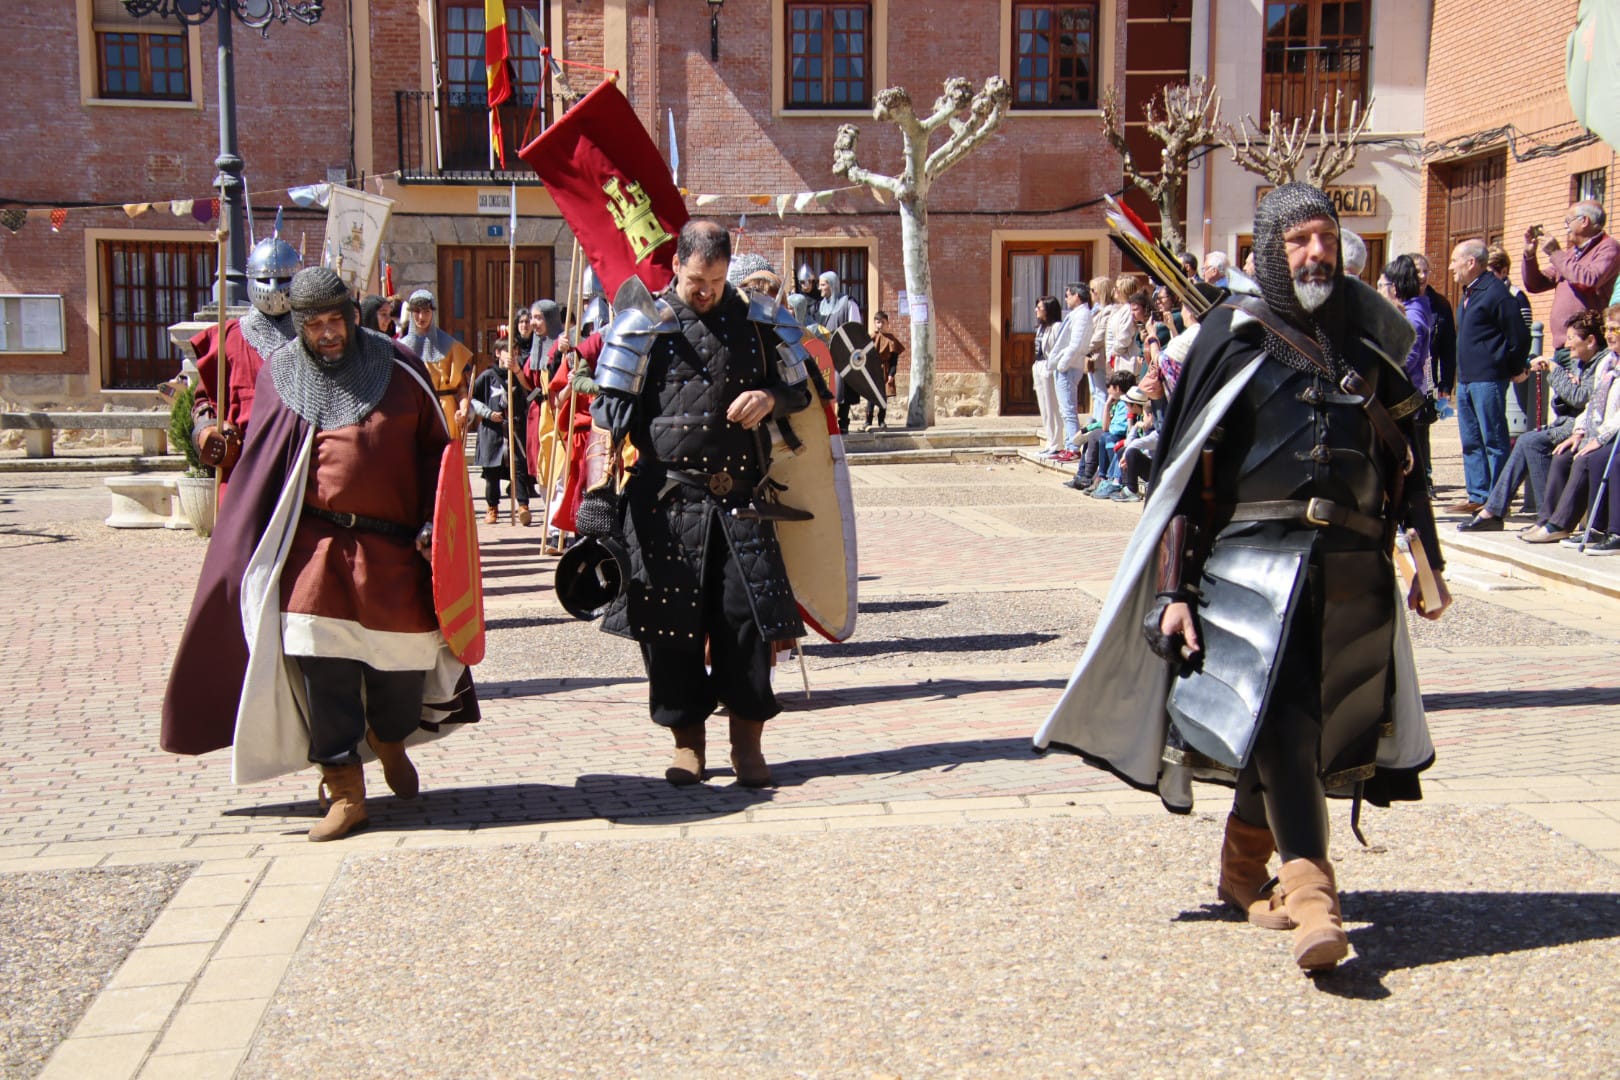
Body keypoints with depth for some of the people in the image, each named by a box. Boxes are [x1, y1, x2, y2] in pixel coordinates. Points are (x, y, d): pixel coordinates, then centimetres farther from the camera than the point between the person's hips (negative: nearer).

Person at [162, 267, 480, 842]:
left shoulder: (399, 369, 6)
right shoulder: (279, 375, 9)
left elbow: (434, 448, 7)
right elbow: (259, 466, 12)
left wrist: (431, 521, -4)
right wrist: (251, 555, 6)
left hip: (393, 544, 0)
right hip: (314, 542, 0)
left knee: (404, 652, 5)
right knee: (322, 665, -7)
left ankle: (389, 739, 38)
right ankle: (345, 790, 4)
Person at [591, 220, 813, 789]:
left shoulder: (755, 321, 8)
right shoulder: (646, 325, 4)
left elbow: (801, 390, 16)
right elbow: (611, 407, 5)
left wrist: (770, 399, -6)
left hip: (740, 496, 1)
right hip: (667, 497, -1)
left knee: (747, 614, -3)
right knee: (670, 620, 1)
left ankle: (747, 741, 10)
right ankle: (688, 740, 16)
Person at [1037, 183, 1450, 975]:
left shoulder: (1369, 336, 13)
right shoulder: (1236, 336, 0)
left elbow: (1403, 456, 20)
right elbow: (1185, 468, -2)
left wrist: (1426, 563, 17)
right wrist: (1176, 587, -8)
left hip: (1352, 566, 4)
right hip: (1256, 557, -4)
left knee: (1312, 723, 10)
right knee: (1279, 716, -16)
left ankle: (1244, 870, 29)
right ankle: (1310, 893, -16)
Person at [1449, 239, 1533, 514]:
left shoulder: (1495, 292, -13)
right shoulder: (1469, 293, 16)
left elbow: (1519, 336, -14)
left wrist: (1514, 370, -5)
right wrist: (1461, 375, 18)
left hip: (1488, 380, -10)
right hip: (1466, 379, 10)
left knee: (1494, 441, -4)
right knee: (1471, 441, 12)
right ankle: (1477, 497, 19)